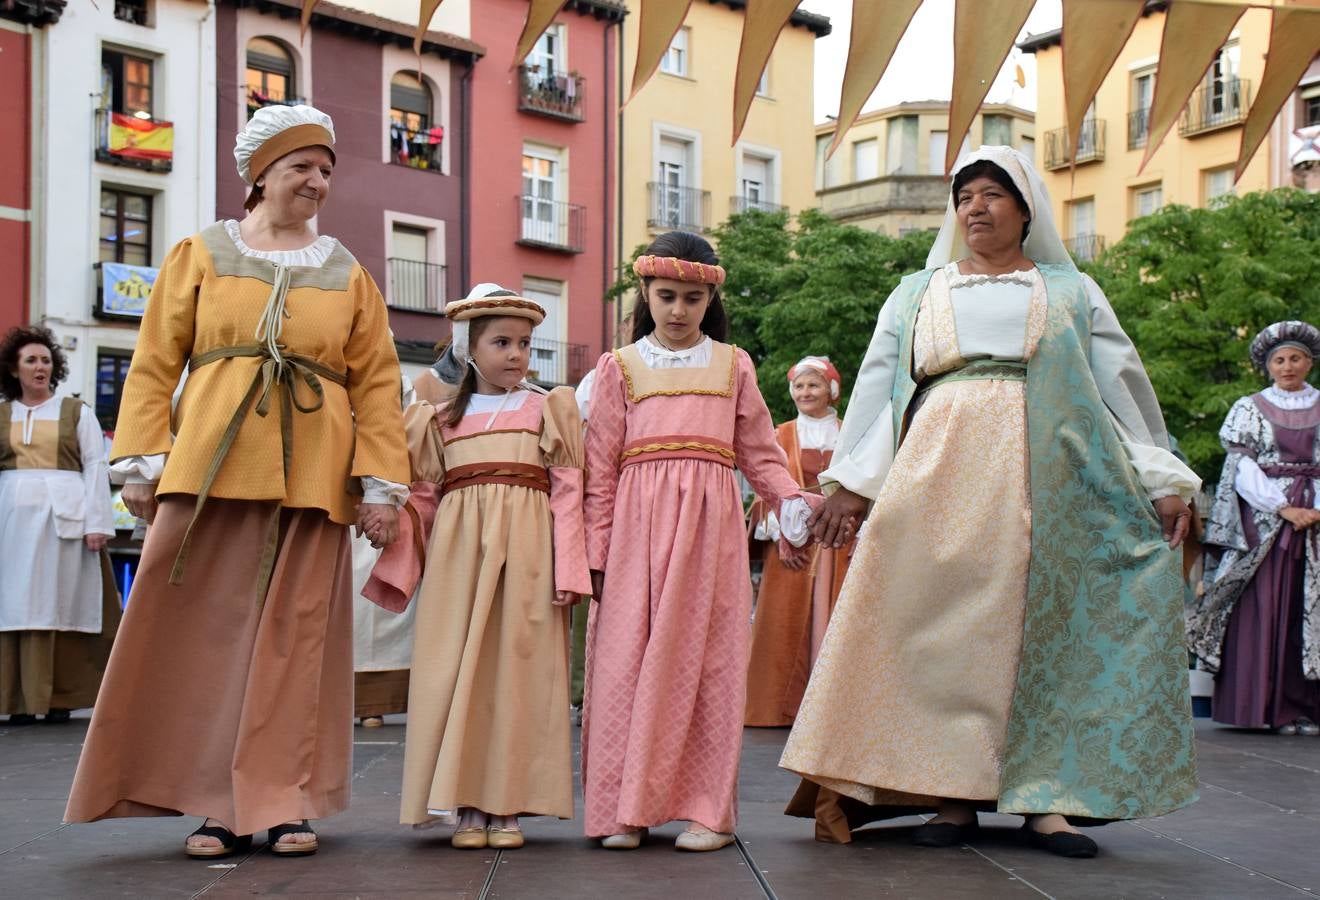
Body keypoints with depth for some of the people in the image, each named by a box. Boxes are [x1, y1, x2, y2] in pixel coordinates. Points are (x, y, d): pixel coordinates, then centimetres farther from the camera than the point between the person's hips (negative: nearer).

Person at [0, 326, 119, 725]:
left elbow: (96, 467, 3)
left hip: (64, 517, -1)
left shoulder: (77, 412, 10)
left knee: (58, 601, -1)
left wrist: (96, 523, -7)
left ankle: (58, 698, 3)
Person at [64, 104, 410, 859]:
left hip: (311, 478, 1)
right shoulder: (202, 255, 11)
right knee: (207, 633, -2)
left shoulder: (348, 275, 14)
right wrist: (143, 461, -4)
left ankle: (283, 803, 7)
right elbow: (155, 366, 6)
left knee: (293, 640, 0)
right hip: (212, 468, 0)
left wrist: (382, 483, -1)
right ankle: (217, 803, 6)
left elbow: (377, 386, 8)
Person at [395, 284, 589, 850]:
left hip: (527, 549, -2)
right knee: (458, 665, -2)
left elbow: (567, 491, 2)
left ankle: (507, 805, 4)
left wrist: (568, 571, -6)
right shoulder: (443, 418, 15)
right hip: (459, 548, 2)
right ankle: (466, 806, 5)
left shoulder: (548, 408, 9)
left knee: (517, 665, -3)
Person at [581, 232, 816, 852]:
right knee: (627, 658, -4)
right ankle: (624, 808, 3)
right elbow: (600, 467, 6)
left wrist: (792, 504, -4)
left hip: (711, 524, 1)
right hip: (637, 527, 0)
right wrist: (596, 554, 0)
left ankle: (707, 809, 3)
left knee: (707, 658, -2)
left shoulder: (732, 365, 14)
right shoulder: (621, 367, 10)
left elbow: (760, 452, 14)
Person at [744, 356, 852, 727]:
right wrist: (781, 535, -9)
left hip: (837, 540, 0)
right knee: (788, 622, -3)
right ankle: (785, 705, -1)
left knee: (831, 618, -2)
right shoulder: (781, 437, 10)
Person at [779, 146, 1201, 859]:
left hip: (1041, 475, -1)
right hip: (939, 472, 1)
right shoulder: (917, 295, 19)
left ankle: (1044, 797, -3)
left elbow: (1122, 383, 11)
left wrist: (1161, 482, 2)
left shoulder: (1070, 292, 16)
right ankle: (952, 792, -4)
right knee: (945, 625, -7)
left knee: (1042, 626, -5)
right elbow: (876, 386, 15)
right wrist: (849, 483, 6)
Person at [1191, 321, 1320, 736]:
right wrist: (1285, 509, -12)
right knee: (1261, 609, -6)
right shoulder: (1250, 409, 8)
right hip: (1262, 521, -1)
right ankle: (1259, 706, -5)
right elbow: (1243, 468, -1)